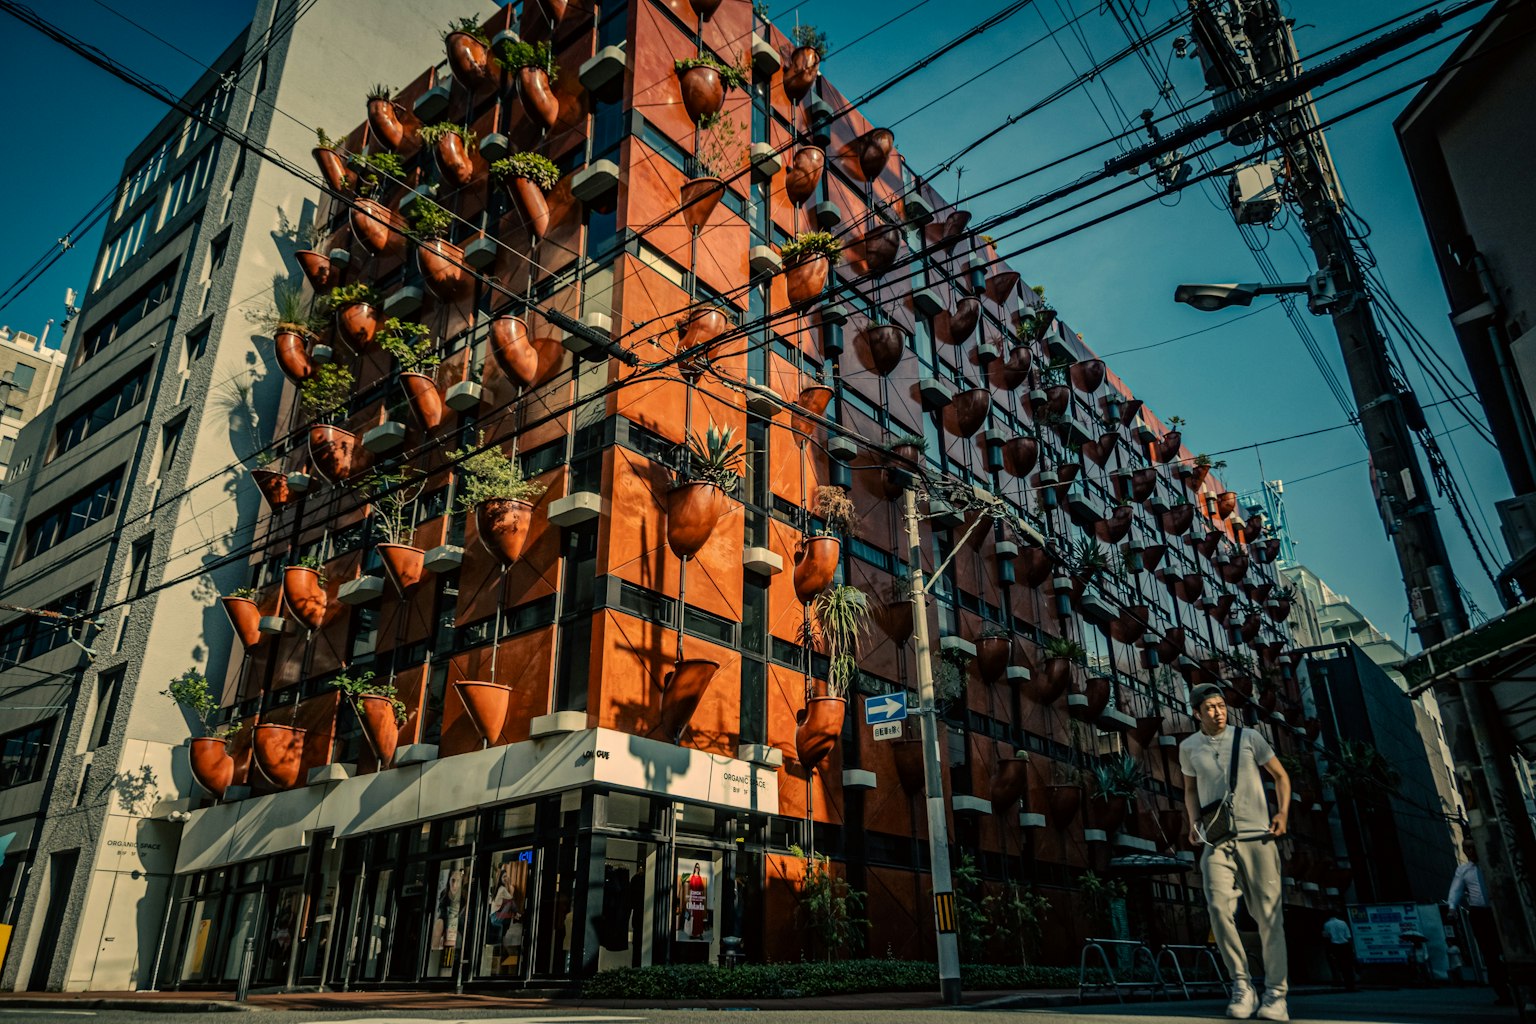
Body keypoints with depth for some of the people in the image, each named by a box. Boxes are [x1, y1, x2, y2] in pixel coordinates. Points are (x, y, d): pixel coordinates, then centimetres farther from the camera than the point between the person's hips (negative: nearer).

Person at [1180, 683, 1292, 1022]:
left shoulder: (1248, 737, 4)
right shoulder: (1189, 748, 9)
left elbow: (1281, 775, 11)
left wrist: (1283, 813, -3)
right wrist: (1193, 823, 8)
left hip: (1256, 836, -1)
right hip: (1216, 840, 1)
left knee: (1268, 914, 0)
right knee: (1219, 907, -16)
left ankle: (1275, 994, 10)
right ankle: (1242, 985, -2)